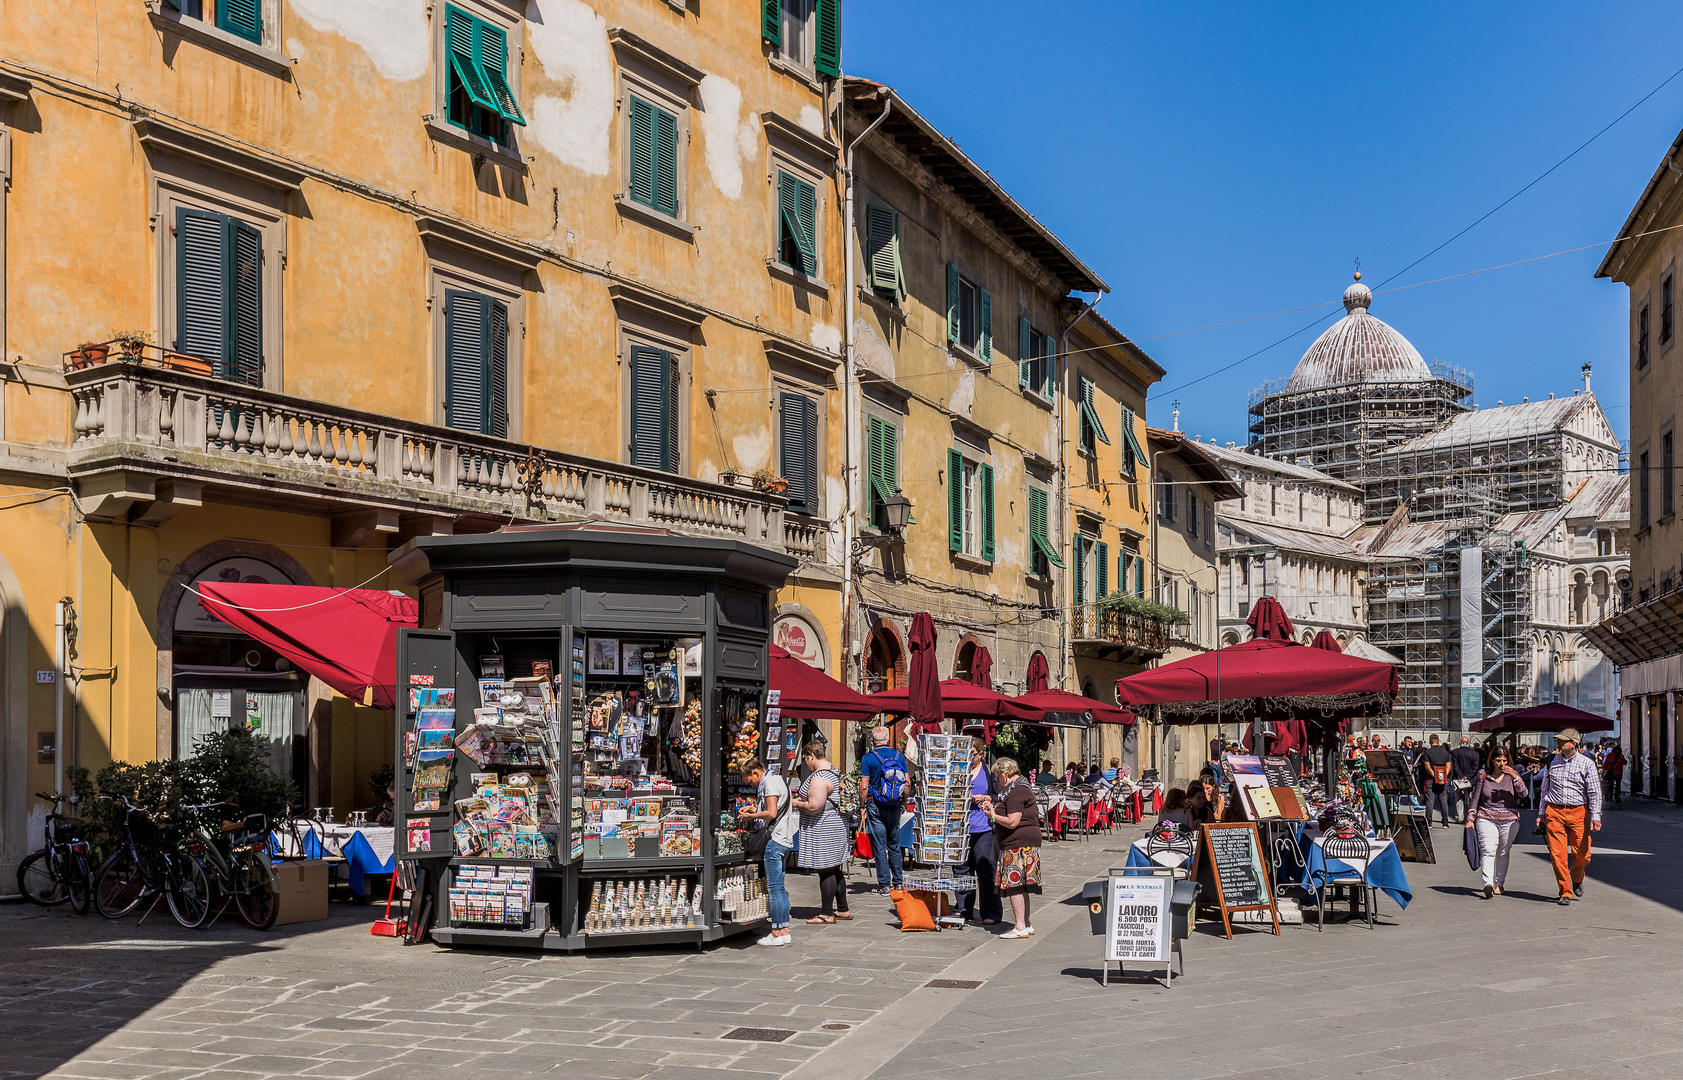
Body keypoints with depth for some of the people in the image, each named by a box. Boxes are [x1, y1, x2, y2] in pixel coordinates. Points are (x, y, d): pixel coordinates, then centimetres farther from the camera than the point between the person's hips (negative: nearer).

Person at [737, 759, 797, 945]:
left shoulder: (769, 783, -10)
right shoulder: (779, 780, 19)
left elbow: (771, 813, -19)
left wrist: (751, 816, -7)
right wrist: (752, 813, 17)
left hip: (775, 839, -10)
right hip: (785, 839, 10)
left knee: (774, 886, -7)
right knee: (780, 886, 11)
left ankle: (777, 933, -6)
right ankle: (784, 931, 13)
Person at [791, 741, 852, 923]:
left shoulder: (818, 778, -20)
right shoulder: (834, 771, 13)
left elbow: (814, 807, -25)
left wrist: (797, 803, -7)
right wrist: (803, 799, 19)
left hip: (823, 829, -11)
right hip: (837, 824, 11)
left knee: (825, 871, -4)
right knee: (835, 870, 16)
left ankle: (827, 913, 1)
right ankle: (843, 909, 23)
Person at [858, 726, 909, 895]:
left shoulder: (868, 758, -8)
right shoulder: (898, 756, 2)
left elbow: (864, 786, -12)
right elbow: (907, 784, 2)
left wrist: (862, 807, -2)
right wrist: (903, 802, 15)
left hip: (875, 804, -3)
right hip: (894, 805, 3)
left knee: (880, 846, 1)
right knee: (894, 844, 14)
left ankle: (884, 884, 1)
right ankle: (898, 881, 17)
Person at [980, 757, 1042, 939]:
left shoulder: (1016, 793, -17)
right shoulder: (1022, 788, 18)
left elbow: (1012, 822, -22)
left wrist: (993, 816, -8)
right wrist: (994, 806, 19)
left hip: (1018, 843, -11)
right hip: (1028, 841, 11)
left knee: (1014, 884, -7)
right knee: (1020, 886, 15)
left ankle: (1020, 927, -6)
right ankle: (1027, 924, 21)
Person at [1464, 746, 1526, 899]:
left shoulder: (1512, 775, 3)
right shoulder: (1483, 775, 3)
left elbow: (1523, 794, -11)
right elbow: (1475, 798, 9)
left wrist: (1515, 777, -23)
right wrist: (1470, 819, 5)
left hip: (1509, 820, 1)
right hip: (1486, 818, -1)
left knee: (1503, 853, 9)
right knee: (1488, 851, -16)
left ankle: (1499, 883, 24)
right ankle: (1488, 884, -29)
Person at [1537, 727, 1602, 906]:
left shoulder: (1587, 764, 2)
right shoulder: (1552, 762, 10)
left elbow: (1595, 792, 2)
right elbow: (1545, 789, 18)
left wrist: (1595, 817, -7)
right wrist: (1541, 814, 15)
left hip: (1578, 812, -1)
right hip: (1554, 812, 2)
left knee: (1582, 854, -1)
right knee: (1558, 854, -6)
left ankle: (1577, 880, 30)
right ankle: (1565, 892, 2)